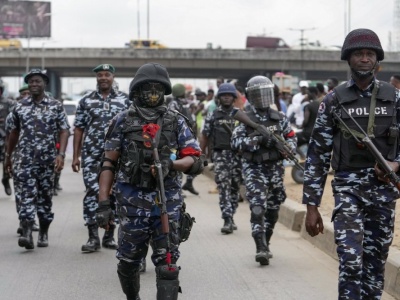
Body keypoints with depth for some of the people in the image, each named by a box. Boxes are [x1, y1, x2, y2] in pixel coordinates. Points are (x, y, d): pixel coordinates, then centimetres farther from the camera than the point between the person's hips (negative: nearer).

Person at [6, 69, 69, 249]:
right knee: (25, 194, -12)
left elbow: (64, 131, -2)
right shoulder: (19, 107, 7)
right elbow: (13, 133, 16)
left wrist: (61, 154, -15)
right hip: (24, 159, 0)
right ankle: (27, 234, -21)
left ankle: (44, 234, 22)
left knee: (45, 196, 9)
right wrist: (8, 156, 19)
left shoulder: (56, 106, 2)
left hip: (47, 160, 0)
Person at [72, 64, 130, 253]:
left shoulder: (125, 100, 6)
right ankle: (93, 237, -2)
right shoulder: (86, 101, 7)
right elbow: (78, 129, 7)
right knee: (93, 193, -5)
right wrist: (75, 156, 2)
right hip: (91, 156, 0)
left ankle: (109, 236, 15)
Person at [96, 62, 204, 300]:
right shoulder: (123, 121, 4)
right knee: (128, 262, 12)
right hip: (132, 201, 1)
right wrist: (103, 203, -4)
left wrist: (171, 164, -20)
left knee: (167, 264, -4)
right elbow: (109, 164, 3)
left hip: (168, 202, -1)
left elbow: (197, 161, 0)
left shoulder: (176, 122, 4)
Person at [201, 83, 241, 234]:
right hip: (220, 155, -2)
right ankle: (227, 220, -15)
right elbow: (204, 137, 9)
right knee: (223, 187, -10)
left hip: (238, 155, 2)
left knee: (235, 187, 7)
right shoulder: (212, 116, 6)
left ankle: (230, 217, 21)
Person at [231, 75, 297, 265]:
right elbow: (235, 142, -12)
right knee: (258, 208, -16)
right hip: (254, 169, -4)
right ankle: (261, 248, -21)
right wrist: (257, 140, -24)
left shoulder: (279, 117, 8)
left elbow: (291, 136, 15)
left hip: (275, 168, 4)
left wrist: (289, 148, -7)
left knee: (272, 210, 11)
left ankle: (265, 244, 27)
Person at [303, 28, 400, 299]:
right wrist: (312, 206, -3)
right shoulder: (334, 100, 1)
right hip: (347, 188, -2)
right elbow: (318, 154, 1)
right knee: (351, 261, -14)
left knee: (376, 262, 7)